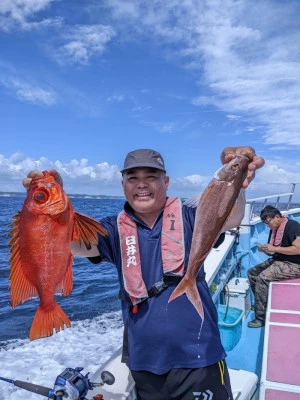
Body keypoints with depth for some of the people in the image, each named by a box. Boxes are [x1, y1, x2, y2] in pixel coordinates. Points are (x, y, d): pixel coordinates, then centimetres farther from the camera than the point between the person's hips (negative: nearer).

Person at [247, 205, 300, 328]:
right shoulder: (274, 229, 10)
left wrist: (274, 249, -23)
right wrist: (264, 250, -4)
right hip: (277, 260, 9)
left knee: (263, 277, -25)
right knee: (252, 272, 3)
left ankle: (261, 317, -18)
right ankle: (263, 303, 16)